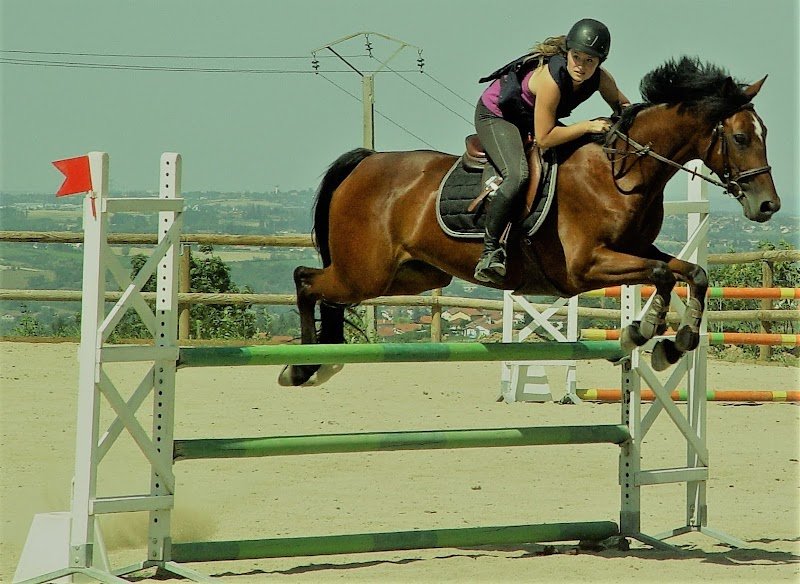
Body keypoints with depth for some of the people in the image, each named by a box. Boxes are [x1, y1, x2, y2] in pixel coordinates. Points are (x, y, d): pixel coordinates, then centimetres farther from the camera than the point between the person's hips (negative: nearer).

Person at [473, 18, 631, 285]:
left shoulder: (600, 79, -17)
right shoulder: (551, 78, -37)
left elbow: (621, 106, 3)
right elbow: (544, 138, -35)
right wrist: (587, 126, -36)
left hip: (529, 121, 8)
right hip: (495, 116, -8)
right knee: (518, 176, -33)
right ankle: (490, 252, -26)